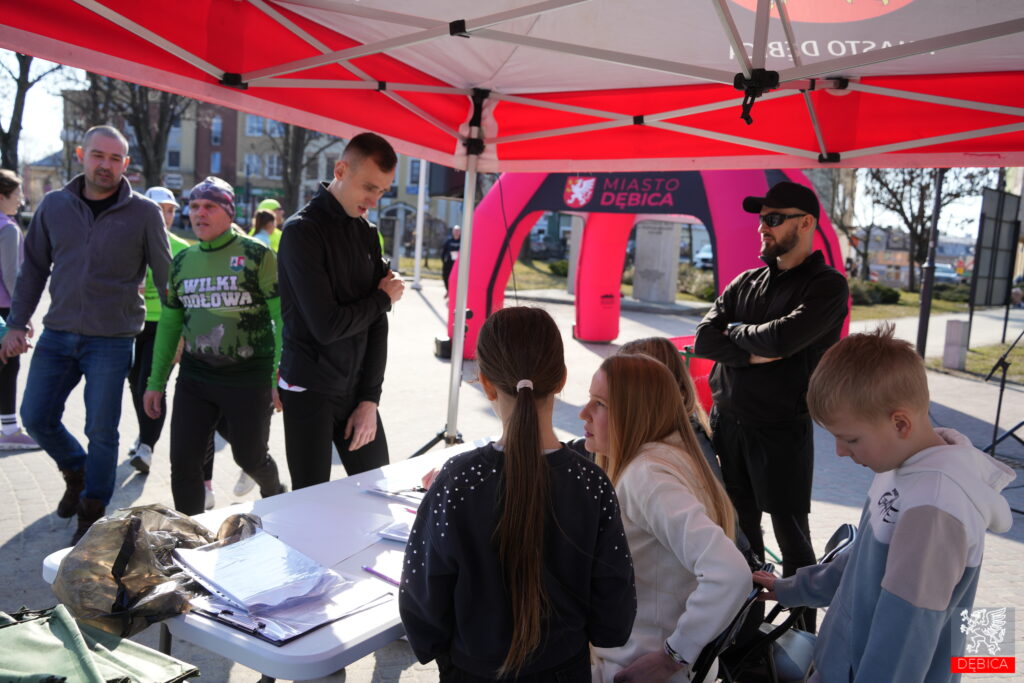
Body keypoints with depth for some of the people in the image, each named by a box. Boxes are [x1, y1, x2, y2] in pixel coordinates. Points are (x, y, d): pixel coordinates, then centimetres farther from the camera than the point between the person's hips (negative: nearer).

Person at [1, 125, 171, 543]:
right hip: (57, 334, 4)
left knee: (101, 431, 2)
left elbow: (164, 275, 0)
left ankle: (91, 516, 21)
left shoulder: (143, 213, -5)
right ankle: (76, 472, 38)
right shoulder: (54, 206, 5)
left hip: (112, 340, -4)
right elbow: (34, 268, 11)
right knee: (36, 418, 8)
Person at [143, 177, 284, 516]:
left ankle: (273, 491, 45)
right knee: (183, 463, 3)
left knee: (250, 457, 11)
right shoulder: (183, 261, 9)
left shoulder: (257, 255, -7)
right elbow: (169, 325, 15)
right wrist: (156, 382, 14)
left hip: (249, 376, -4)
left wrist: (281, 376, -17)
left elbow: (282, 317, -11)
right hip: (194, 376, 4)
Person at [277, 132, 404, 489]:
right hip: (310, 390, -6)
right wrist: (383, 299, -6)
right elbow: (326, 326, -21)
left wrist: (370, 398, 0)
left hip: (356, 389, 6)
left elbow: (376, 323, 5)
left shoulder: (367, 233, 6)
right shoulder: (302, 230, -13)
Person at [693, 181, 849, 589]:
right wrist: (752, 354, -15)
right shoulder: (746, 282, 10)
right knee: (739, 531, 17)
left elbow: (783, 338, -24)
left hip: (780, 429, -5)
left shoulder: (827, 285, -7)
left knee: (791, 537, 4)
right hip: (726, 422, 6)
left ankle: (801, 620, 22)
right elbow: (704, 339, -1)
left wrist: (735, 331, -6)